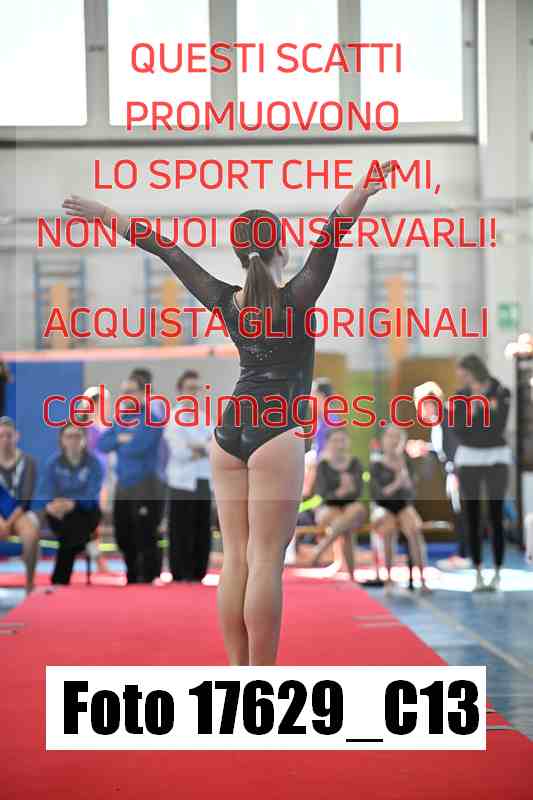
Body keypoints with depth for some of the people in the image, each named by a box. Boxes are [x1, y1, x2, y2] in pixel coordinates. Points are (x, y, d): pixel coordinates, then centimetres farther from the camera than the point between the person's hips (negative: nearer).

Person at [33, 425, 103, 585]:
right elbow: (42, 494, -11)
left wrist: (72, 504, -39)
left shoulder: (93, 463, -10)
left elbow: (91, 496, -18)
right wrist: (49, 505, -36)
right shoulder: (53, 463, -5)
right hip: (59, 513, 1)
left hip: (86, 510, -1)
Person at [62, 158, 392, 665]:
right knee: (265, 561, -7)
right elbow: (329, 239, -19)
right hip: (276, 432, -6)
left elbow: (166, 251, 12)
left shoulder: (225, 301, 6)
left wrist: (106, 216, 19)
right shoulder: (295, 299, -7)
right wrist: (359, 196, -33)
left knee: (235, 559, 6)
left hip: (229, 431, 6)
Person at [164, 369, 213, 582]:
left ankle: (197, 576, 11)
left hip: (204, 482, 5)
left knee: (202, 533, 4)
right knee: (182, 534, -6)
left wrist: (198, 448, -13)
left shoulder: (205, 418, 16)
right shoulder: (174, 418, 0)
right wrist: (206, 448, -6)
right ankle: (181, 577, -2)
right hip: (182, 482, -5)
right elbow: (179, 450, -12)